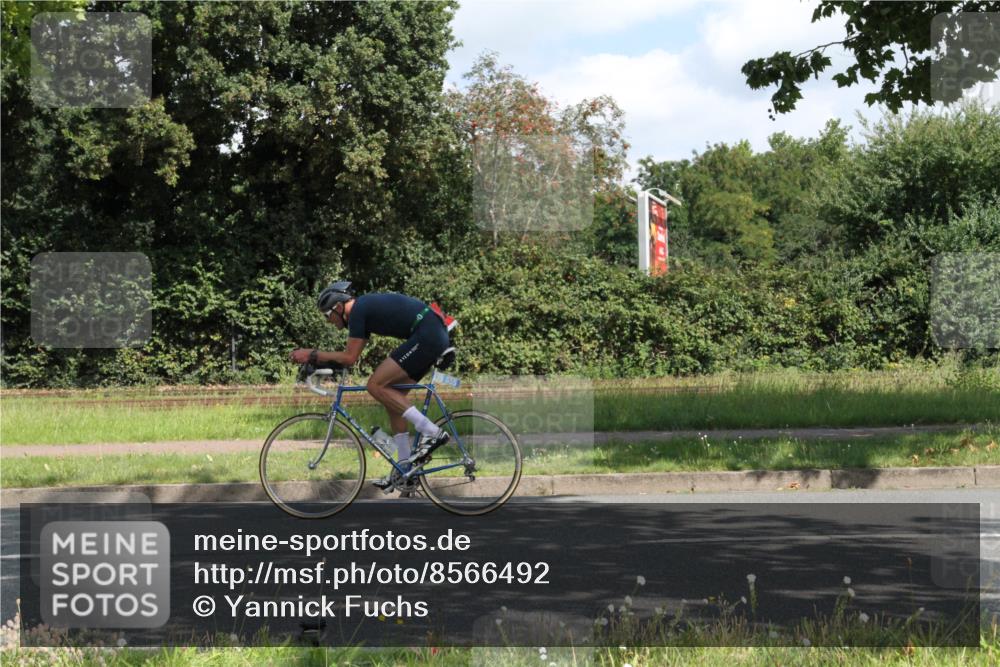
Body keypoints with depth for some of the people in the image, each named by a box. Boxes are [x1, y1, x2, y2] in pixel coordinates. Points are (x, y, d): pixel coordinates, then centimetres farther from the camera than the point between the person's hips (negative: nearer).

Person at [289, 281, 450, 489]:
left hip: (426, 336, -10)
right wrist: (319, 360, 18)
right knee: (392, 395, 12)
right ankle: (405, 469, 14)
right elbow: (351, 356, 25)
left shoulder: (357, 310, -8)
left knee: (376, 385, -10)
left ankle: (431, 432, -12)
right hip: (437, 335, 10)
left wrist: (313, 355, -3)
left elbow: (350, 358, -9)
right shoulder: (366, 307, 21)